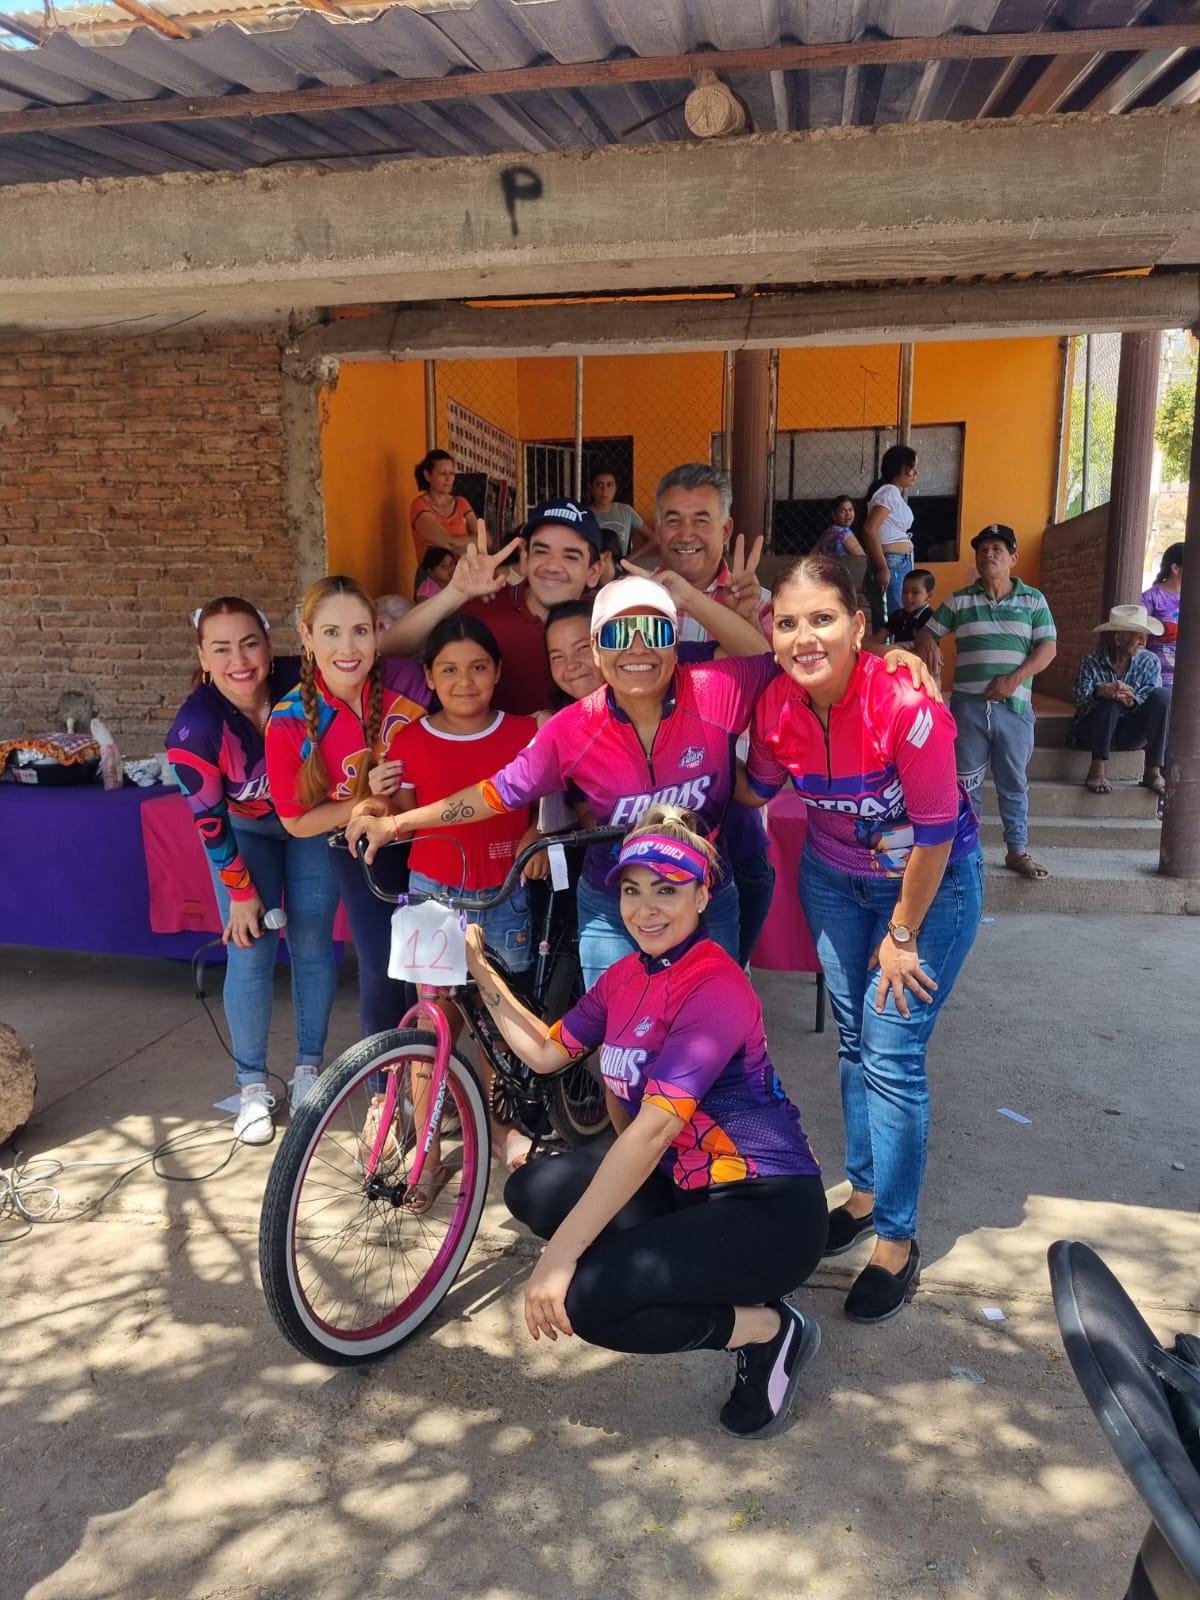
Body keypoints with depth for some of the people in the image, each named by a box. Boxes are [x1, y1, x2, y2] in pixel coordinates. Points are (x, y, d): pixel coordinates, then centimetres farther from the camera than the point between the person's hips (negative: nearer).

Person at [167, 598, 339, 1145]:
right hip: (243, 830, -1)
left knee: (313, 945, 3)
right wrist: (242, 892, -11)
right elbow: (209, 822, -17)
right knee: (250, 955, -4)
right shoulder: (194, 729, -30)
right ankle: (252, 1087, 12)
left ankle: (308, 1069, 20)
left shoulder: (303, 682, -28)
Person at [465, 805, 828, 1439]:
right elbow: (546, 1051, 12)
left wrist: (559, 1255, -31)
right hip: (680, 1184, 8)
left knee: (586, 1300, -22)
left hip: (768, 1213, -8)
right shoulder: (626, 976, 3)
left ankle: (768, 1329, 0)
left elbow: (653, 1128, -30)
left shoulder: (716, 987, -23)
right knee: (532, 1189, -5)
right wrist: (482, 973, 4)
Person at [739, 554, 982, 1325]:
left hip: (930, 880, -5)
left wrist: (902, 934, -14)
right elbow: (756, 791, 4)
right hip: (834, 876, 5)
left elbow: (935, 832, -22)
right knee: (855, 1041, 15)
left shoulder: (908, 707, -32)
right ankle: (863, 1192, 34)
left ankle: (897, 1240, 13)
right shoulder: (777, 707, -17)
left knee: (892, 1056, -5)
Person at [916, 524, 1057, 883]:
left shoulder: (1033, 600, 6)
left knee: (1014, 782, 8)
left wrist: (1015, 679, -14)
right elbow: (928, 631, 9)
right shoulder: (959, 600, 7)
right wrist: (927, 641, -16)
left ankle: (1017, 850, 19)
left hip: (1014, 706, 0)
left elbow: (1048, 648, 0)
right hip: (968, 705, 0)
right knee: (966, 782, 6)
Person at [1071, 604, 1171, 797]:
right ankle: (1096, 771, -28)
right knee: (1110, 700, -31)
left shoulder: (1149, 662, -1)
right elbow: (1080, 705, -19)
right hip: (1093, 734, -3)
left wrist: (1132, 700, -33)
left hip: (1130, 735, 3)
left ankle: (1153, 772, -19)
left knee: (1164, 695, -19)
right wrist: (1099, 692, -41)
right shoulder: (1092, 662, -9)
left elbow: (1156, 704, -11)